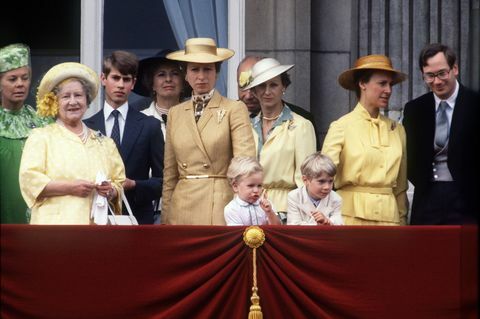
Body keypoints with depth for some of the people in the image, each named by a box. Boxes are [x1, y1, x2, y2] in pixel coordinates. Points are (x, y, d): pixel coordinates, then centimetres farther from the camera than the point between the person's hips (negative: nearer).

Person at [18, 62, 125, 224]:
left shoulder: (105, 143, 19)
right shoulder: (41, 137, 9)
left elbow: (120, 184, 20)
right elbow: (29, 180, -3)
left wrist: (111, 191, -3)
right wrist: (70, 187, -12)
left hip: (95, 224, 3)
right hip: (56, 221, -3)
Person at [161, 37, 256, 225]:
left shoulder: (234, 110, 2)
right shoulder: (175, 113, 15)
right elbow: (169, 174, 16)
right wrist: (165, 219, 12)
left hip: (220, 208, -4)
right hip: (182, 210, 4)